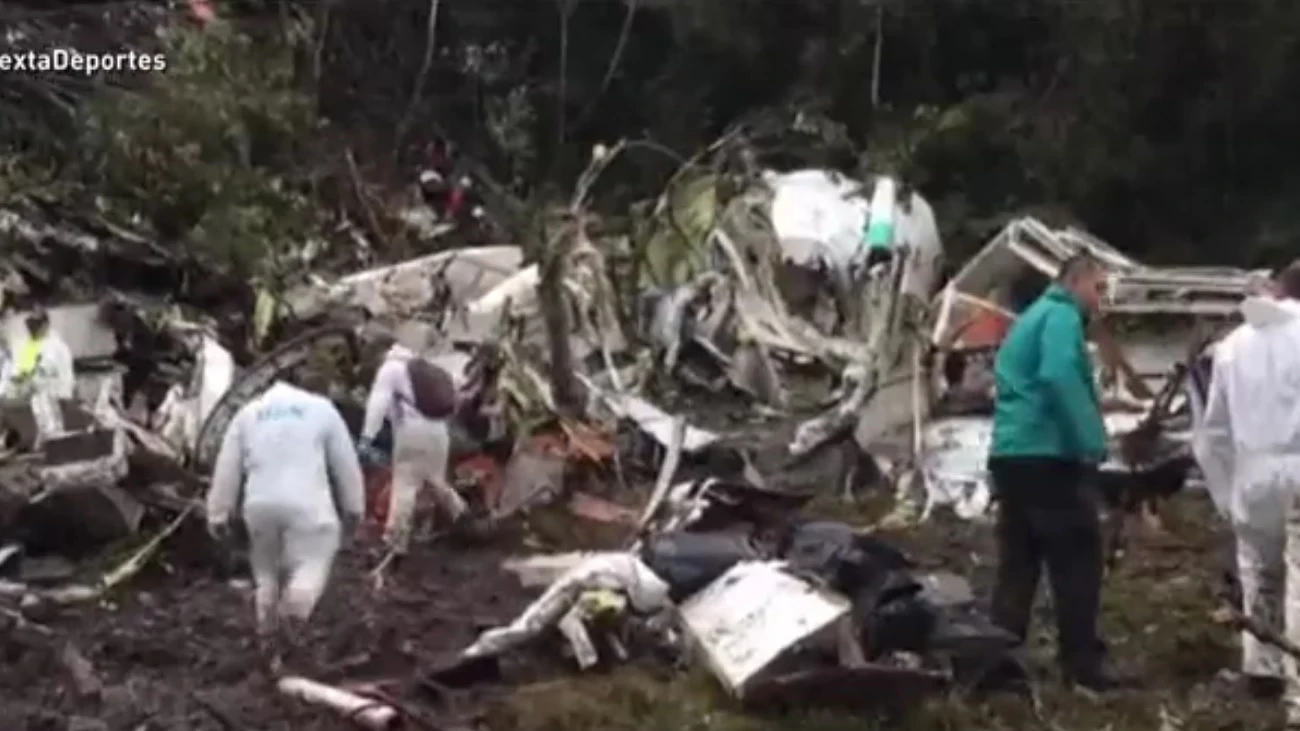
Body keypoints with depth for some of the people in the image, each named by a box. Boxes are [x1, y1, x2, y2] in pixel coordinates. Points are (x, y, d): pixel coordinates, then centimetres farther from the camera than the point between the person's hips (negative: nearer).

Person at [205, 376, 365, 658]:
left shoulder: (247, 413, 17)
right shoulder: (321, 408, 11)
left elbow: (227, 468, 12)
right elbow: (345, 463, 11)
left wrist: (219, 515, 15)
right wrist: (353, 507, 18)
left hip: (260, 504, 3)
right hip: (307, 504, -3)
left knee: (267, 566, 20)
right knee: (311, 562, 1)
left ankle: (269, 623, 21)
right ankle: (293, 612, -22)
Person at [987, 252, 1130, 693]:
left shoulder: (1031, 317, 24)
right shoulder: (1062, 316, -6)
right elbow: (1060, 378, -23)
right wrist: (1090, 443, -23)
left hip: (1010, 453, 10)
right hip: (1048, 455, -10)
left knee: (1018, 562, 11)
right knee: (1077, 560, -5)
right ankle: (1082, 665, -4)